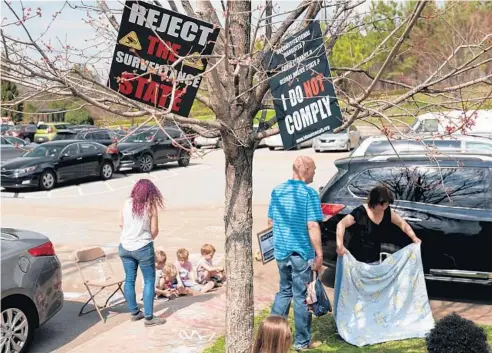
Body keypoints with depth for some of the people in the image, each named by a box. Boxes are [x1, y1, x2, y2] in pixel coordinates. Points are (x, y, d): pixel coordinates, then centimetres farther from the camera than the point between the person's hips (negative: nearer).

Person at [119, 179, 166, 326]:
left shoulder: (127, 203, -1)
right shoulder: (151, 206, -10)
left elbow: (121, 224, 7)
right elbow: (154, 231, -7)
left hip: (125, 247, 4)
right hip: (143, 248, -4)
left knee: (129, 280, 14)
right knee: (149, 281, 4)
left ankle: (134, 312, 24)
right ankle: (149, 317, 3)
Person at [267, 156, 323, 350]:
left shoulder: (277, 190, 5)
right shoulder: (309, 193, -14)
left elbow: (270, 221, 12)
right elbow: (313, 227, -18)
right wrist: (319, 254, -12)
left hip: (281, 251, 6)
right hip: (301, 253, -6)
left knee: (284, 291, 20)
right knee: (301, 296, 5)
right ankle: (302, 341, 16)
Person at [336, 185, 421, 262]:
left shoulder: (387, 212, -4)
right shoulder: (361, 212, -20)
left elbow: (402, 223, 9)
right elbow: (341, 225, -24)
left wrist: (414, 238, -5)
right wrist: (340, 245, -38)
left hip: (374, 259, 6)